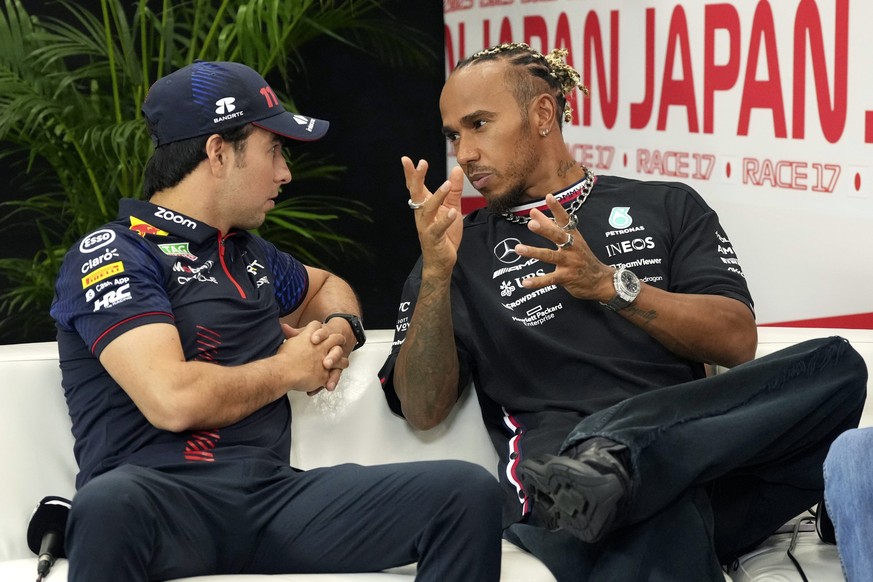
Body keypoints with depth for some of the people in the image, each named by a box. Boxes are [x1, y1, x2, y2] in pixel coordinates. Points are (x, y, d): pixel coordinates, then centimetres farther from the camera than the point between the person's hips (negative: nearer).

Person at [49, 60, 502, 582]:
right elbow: (174, 399, -19)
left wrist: (341, 329, 17)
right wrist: (290, 368, -2)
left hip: (273, 494, 7)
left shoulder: (249, 251, 20)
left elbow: (325, 285, 42)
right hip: (162, 502, -6)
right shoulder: (111, 254, -4)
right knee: (110, 505, -43)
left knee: (468, 491, -13)